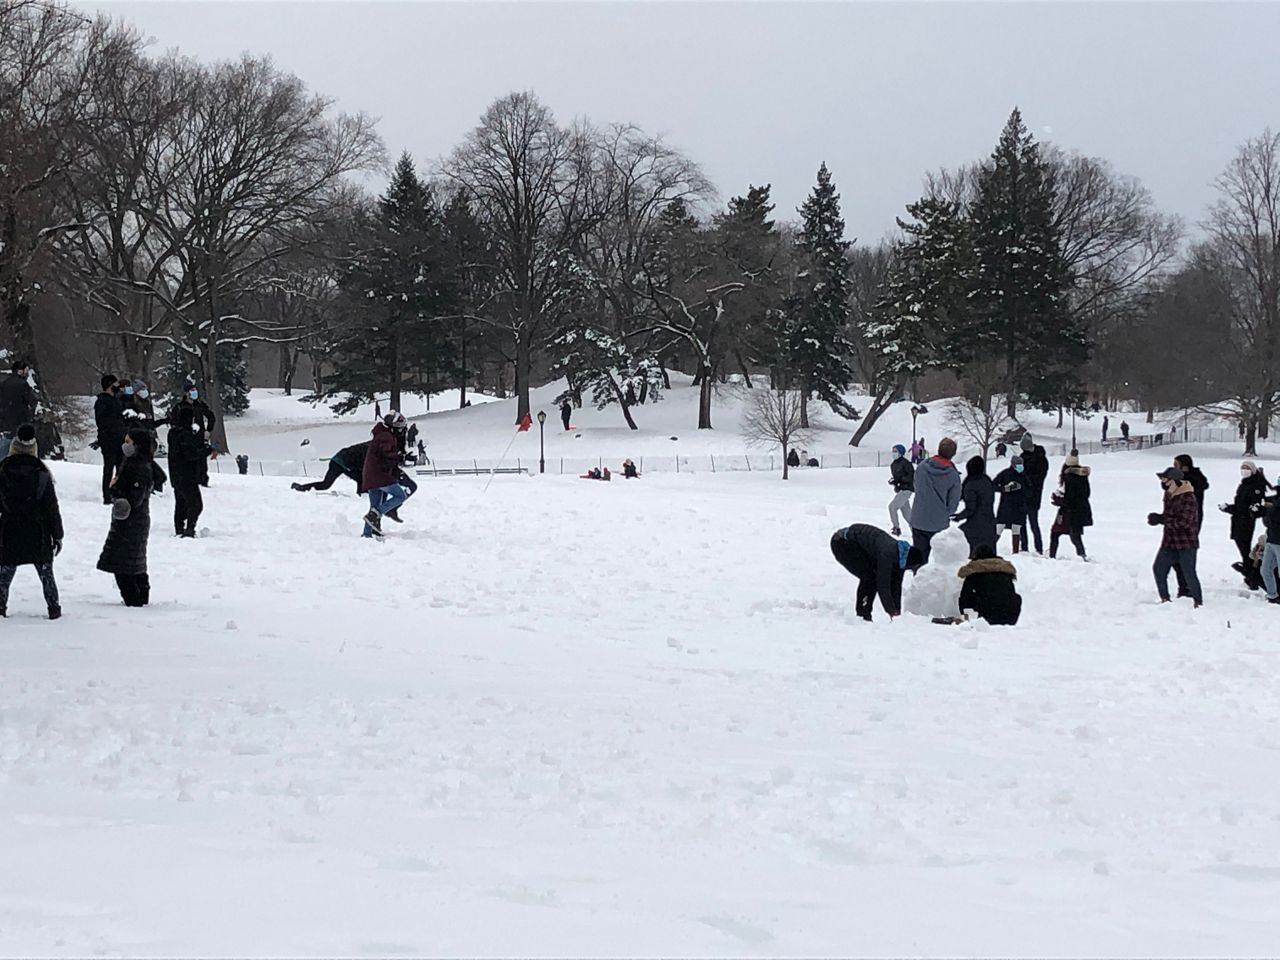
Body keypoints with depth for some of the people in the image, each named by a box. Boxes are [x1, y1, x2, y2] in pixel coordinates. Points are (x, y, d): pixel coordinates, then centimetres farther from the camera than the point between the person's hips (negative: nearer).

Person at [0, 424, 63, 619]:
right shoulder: (41, 473, -8)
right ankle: (54, 608, 11)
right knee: (46, 574, 10)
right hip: (38, 534, 0)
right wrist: (57, 535, 3)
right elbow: (52, 507, -5)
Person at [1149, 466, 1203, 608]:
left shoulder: (1188, 498, -20)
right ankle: (1165, 599, 20)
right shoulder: (1169, 494, 7)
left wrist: (1160, 519, -22)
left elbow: (1183, 522, -24)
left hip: (1186, 544, -8)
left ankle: (1199, 602, 6)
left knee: (1189, 573, -6)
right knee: (1158, 568, 8)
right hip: (1170, 542, 8)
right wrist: (1157, 518, -6)